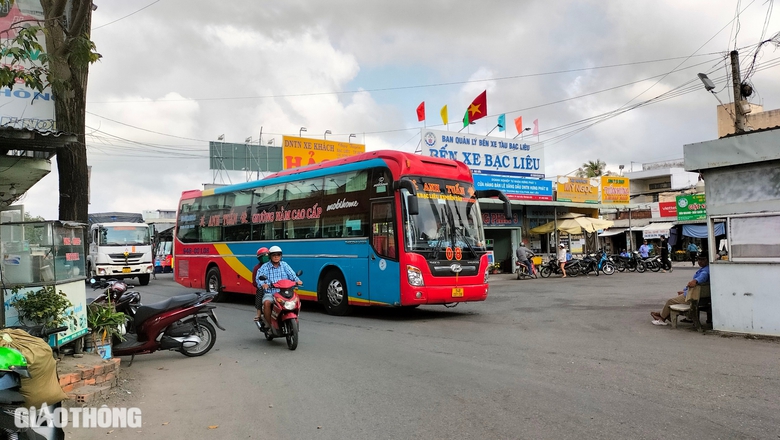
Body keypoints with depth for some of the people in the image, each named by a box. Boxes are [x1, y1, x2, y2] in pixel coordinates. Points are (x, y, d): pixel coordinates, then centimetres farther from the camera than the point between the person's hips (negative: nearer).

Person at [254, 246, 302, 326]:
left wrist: (297, 280, -21)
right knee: (267, 303, -33)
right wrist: (263, 284, -29)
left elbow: (292, 275, 1)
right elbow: (258, 278, -6)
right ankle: (269, 324, -18)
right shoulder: (264, 267, 7)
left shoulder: (285, 265, 13)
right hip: (269, 293, -1)